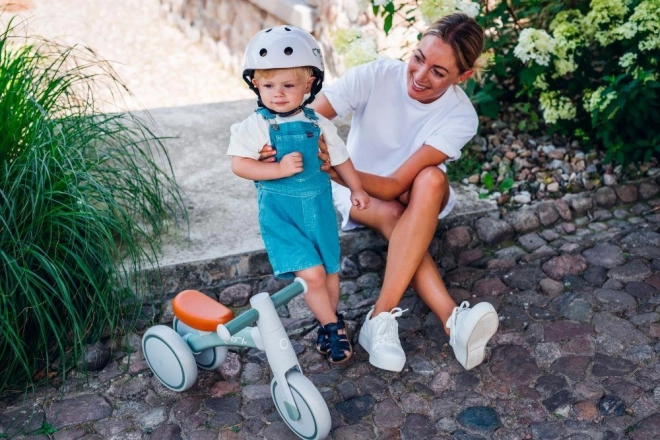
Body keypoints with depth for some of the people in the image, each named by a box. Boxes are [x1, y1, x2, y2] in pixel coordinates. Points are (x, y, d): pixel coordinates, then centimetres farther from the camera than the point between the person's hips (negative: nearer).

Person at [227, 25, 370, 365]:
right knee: (311, 273, -13)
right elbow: (239, 165, -16)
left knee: (330, 269, 13)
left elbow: (339, 158, 14)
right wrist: (280, 169, -24)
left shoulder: (319, 124, 2)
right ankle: (332, 326, 10)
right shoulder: (255, 126, -9)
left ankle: (328, 321, 37)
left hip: (319, 208, 4)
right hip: (280, 213, -4)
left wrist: (356, 188, 13)